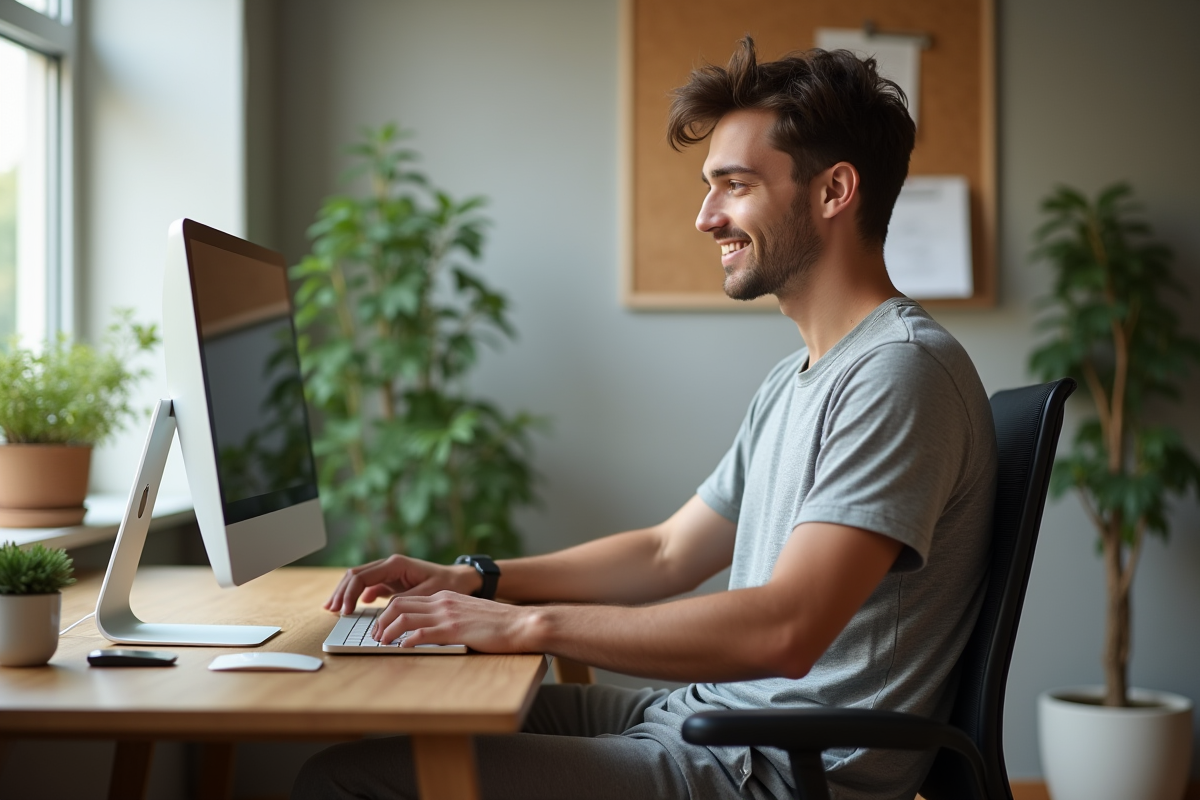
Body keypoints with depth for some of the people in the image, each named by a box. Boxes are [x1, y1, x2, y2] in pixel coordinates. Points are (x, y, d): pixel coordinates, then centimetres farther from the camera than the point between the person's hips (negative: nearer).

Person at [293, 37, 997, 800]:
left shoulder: (902, 371, -18)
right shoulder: (795, 380, 16)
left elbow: (783, 632, -28)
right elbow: (668, 555, 19)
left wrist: (526, 624, -22)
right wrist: (470, 581, 8)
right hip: (711, 717, 10)